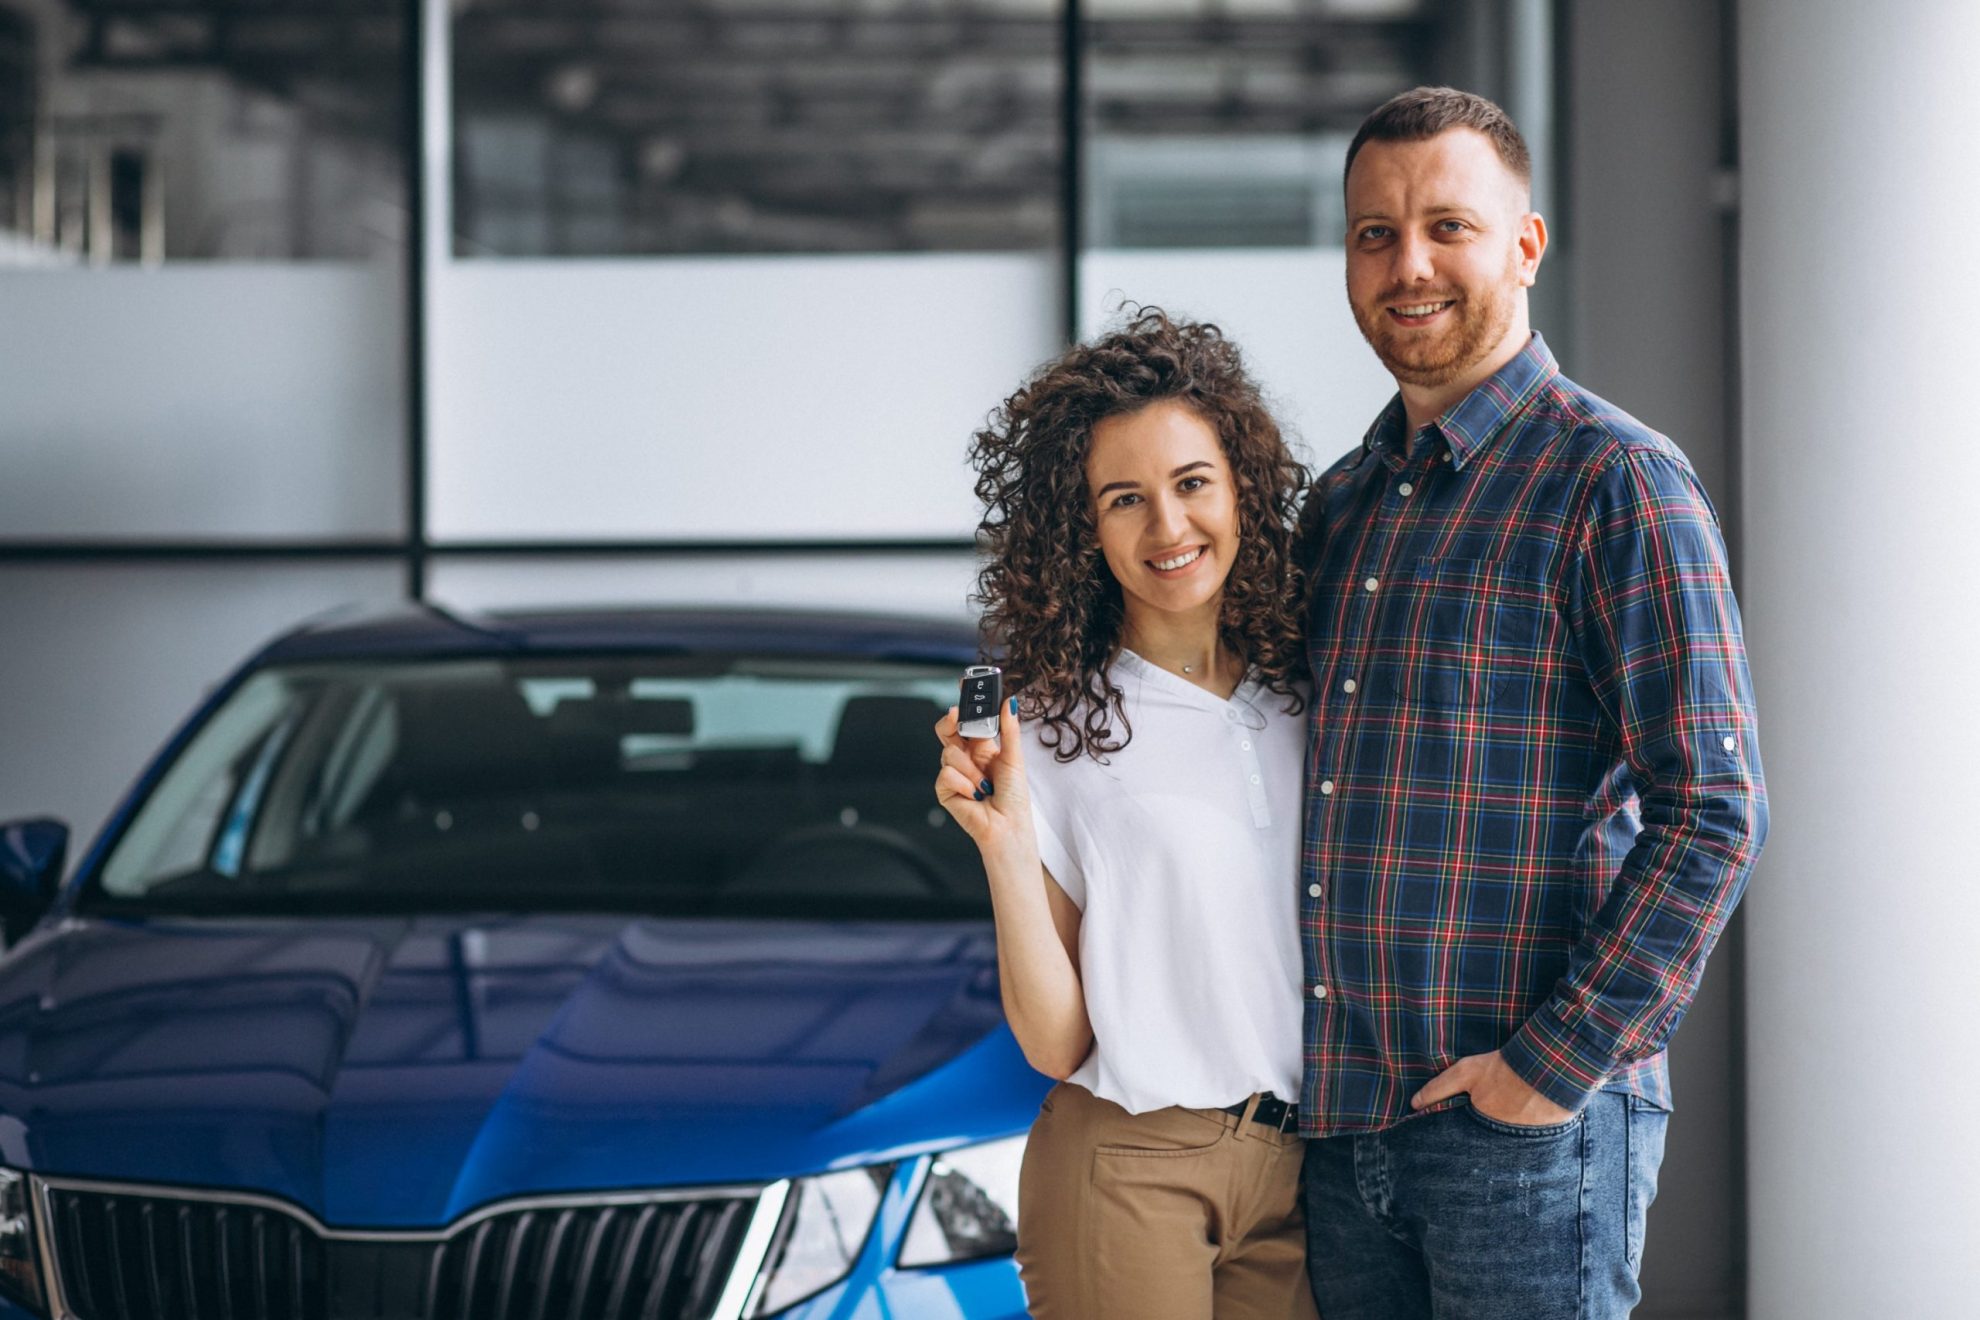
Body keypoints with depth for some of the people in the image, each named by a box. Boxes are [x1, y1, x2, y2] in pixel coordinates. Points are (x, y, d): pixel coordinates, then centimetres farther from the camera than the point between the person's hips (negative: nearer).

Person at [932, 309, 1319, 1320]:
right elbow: (1055, 1043, -7)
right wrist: (1005, 847, -17)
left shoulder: (1306, 696, 5)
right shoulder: (1056, 731, -5)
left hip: (1300, 1163, 3)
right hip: (1129, 1170, -3)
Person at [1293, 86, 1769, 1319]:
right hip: (1344, 1127, 6)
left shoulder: (1616, 480, -8)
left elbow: (1714, 814, -14)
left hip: (1527, 1126, -6)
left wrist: (1556, 1064, -16)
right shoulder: (1340, 504, 14)